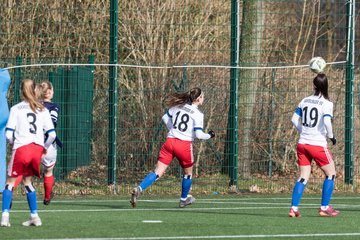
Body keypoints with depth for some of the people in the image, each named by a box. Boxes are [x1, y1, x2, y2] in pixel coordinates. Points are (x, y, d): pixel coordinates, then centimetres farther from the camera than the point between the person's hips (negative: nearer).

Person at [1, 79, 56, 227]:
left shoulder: (16, 109, 3)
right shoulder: (43, 110, 11)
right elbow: (52, 134, 5)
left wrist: (12, 142, 18)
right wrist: (45, 148, 22)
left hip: (21, 148, -3)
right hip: (38, 148, 3)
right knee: (27, 181, 20)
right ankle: (34, 216, 14)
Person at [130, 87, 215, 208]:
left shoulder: (178, 106, 11)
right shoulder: (198, 114, -6)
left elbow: (165, 118, 23)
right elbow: (198, 134, -11)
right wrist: (209, 136, 8)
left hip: (170, 141, 4)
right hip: (184, 144, -4)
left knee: (158, 172, -3)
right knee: (188, 173, 23)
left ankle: (139, 189, -25)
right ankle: (184, 199, 37)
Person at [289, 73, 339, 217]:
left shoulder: (305, 101, 6)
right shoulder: (326, 104, -10)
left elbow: (294, 119, 8)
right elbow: (327, 122, -22)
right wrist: (331, 136, -5)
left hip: (302, 144, 5)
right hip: (318, 145, -5)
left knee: (303, 177, 7)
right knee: (330, 174, 11)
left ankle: (294, 209, -5)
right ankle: (324, 208, 7)